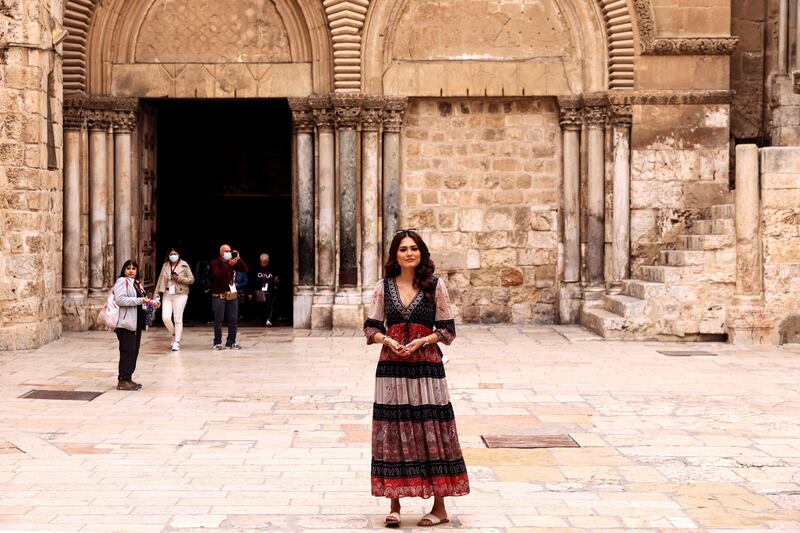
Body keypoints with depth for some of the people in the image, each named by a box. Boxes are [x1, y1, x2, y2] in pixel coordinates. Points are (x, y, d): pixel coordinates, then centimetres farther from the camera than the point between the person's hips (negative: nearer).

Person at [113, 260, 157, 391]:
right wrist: (139, 300, -21)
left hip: (136, 323, 9)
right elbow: (120, 299, -21)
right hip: (126, 323, -9)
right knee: (127, 351, -10)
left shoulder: (136, 283, 22)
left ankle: (128, 378, 17)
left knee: (134, 351, 10)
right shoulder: (122, 282, -7)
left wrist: (151, 303, 11)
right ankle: (123, 381, -8)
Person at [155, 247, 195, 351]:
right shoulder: (165, 266, 12)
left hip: (180, 295, -3)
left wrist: (179, 278, -14)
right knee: (165, 317, -7)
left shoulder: (184, 266, 1)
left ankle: (177, 342, 1)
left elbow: (191, 279, -1)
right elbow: (160, 280, 13)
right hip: (167, 295, 3)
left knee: (178, 319, -4)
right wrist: (157, 294, 8)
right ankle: (173, 335, 18)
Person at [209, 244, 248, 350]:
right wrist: (229, 265, -27)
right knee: (219, 320, -1)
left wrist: (239, 259, -11)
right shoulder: (215, 263, -3)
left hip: (233, 295, 5)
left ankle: (231, 342, 8)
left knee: (233, 320, 3)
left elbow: (245, 269, 2)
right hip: (219, 296, -5)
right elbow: (218, 275, -20)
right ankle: (217, 342, 7)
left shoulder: (234, 263, 12)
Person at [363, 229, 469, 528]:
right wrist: (387, 340, -12)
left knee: (431, 433, -1)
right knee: (392, 433, 2)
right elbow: (370, 328, 8)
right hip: (391, 368, 2)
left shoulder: (435, 286, 2)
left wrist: (422, 341, -13)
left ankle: (440, 508, 8)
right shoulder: (383, 287, 7)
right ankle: (394, 506, 12)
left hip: (426, 366, -2)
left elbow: (447, 330, 2)